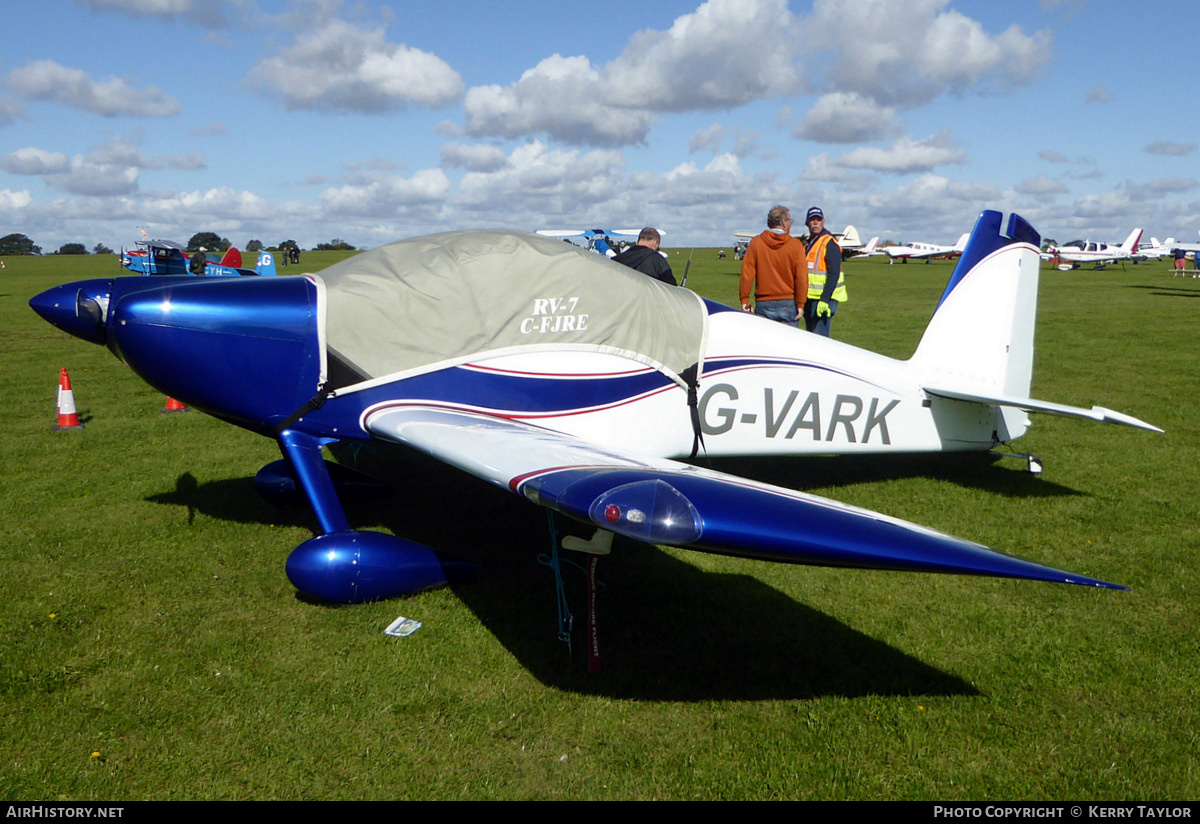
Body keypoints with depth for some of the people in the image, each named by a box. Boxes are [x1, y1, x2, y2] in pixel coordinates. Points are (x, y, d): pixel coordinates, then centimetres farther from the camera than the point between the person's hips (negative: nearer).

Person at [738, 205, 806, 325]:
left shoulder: (755, 242, -1)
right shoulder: (795, 245, -2)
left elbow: (747, 273, -5)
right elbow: (801, 277, -6)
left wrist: (744, 299, 0)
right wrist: (800, 304, -1)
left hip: (763, 305, 1)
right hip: (788, 305, -1)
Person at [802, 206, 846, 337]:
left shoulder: (829, 243, -9)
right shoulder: (807, 244, 17)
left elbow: (834, 274, -17)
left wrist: (824, 300, -24)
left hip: (824, 299, -9)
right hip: (809, 299, 9)